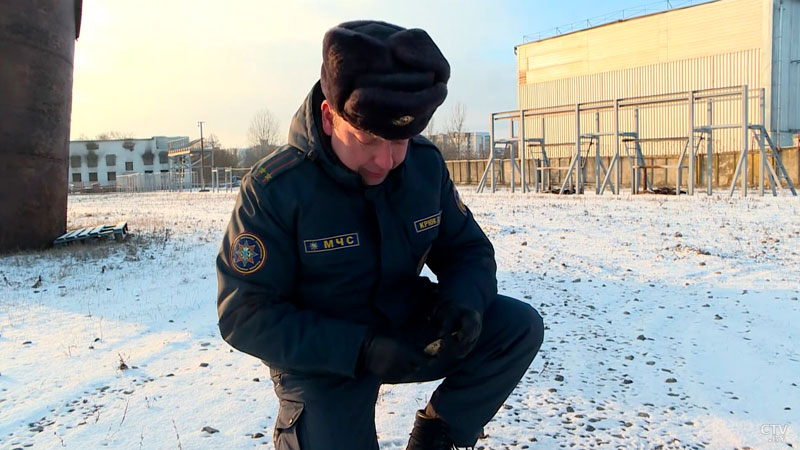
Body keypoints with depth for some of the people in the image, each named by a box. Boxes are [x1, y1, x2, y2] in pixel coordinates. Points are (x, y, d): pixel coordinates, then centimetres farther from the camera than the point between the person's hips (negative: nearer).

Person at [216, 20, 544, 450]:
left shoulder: (426, 163, -10)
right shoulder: (273, 189, -23)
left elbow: (468, 249, 2)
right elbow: (246, 316, -21)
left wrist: (464, 302, -23)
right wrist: (362, 350, -31)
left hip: (407, 327, 4)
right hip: (321, 356, -3)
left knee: (520, 327, -13)